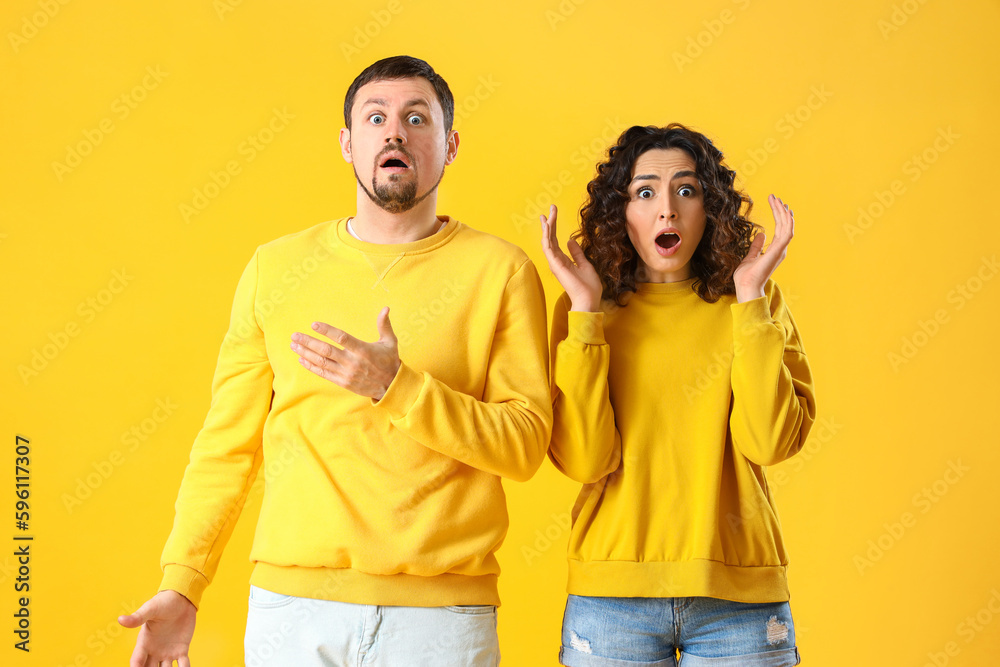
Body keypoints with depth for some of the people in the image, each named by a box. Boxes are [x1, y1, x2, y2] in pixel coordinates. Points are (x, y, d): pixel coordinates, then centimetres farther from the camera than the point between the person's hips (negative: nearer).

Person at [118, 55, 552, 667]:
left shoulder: (500, 270, 1)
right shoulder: (274, 268, 8)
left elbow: (525, 444, -6)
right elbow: (228, 443, 9)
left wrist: (395, 387, -17)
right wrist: (181, 586, 3)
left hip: (441, 612, -1)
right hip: (292, 602, 2)